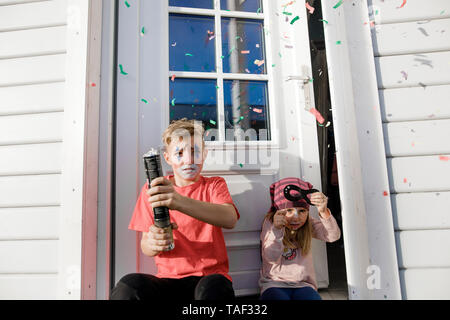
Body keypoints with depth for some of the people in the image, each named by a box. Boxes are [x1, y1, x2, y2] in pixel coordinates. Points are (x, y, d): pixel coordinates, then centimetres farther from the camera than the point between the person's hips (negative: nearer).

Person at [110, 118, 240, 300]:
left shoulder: (214, 185, 5)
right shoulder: (152, 190, 8)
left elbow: (230, 219, -18)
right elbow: (145, 247, 5)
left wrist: (179, 201, -34)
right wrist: (152, 243, -21)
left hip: (211, 275, -1)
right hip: (168, 277, 2)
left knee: (213, 288, -35)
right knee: (128, 285, -28)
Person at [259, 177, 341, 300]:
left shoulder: (308, 224, 0)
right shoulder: (270, 223, -8)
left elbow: (333, 236, -16)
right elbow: (272, 259, -18)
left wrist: (324, 212, -34)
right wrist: (277, 229, -33)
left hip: (303, 285, 3)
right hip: (274, 284, -2)